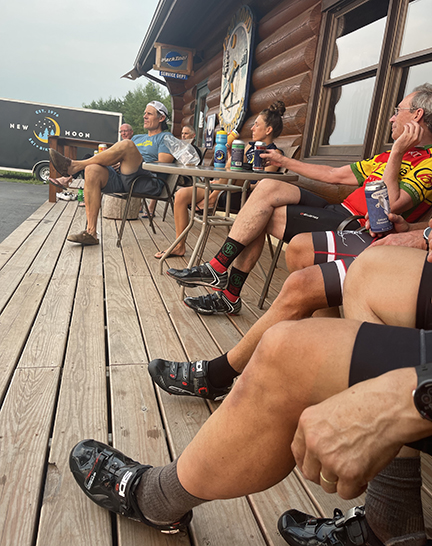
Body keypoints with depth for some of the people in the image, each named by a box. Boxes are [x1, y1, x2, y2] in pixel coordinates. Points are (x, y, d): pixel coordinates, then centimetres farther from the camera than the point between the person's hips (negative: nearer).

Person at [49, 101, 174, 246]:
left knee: (126, 145, -28)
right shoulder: (137, 138, 34)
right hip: (123, 180, 7)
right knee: (93, 170, -21)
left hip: (150, 183, -6)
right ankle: (90, 232, -24)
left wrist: (138, 163, -4)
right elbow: (121, 158, 26)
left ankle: (74, 165, -19)